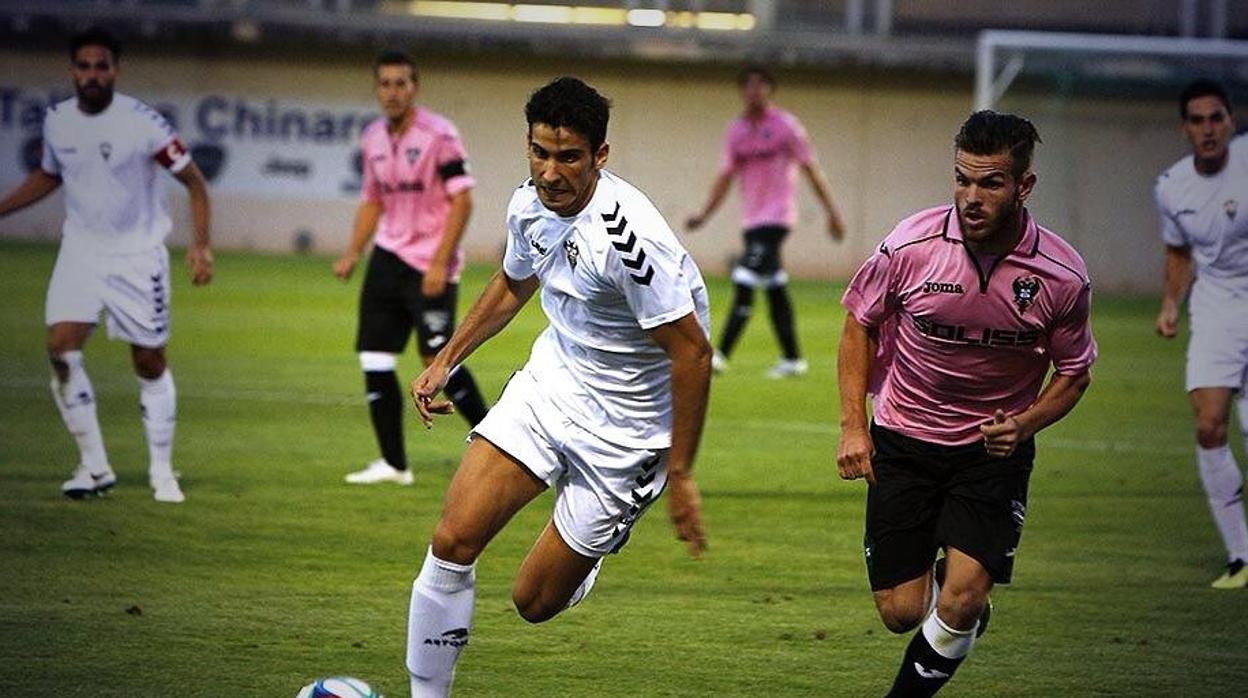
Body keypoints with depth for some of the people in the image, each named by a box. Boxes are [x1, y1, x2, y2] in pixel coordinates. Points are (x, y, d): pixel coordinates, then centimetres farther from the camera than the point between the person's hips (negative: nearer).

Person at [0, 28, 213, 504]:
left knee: (150, 363, 3)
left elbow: (193, 181, -9)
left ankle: (162, 472, 18)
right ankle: (94, 468, -2)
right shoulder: (56, 121, -2)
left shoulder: (142, 123, -16)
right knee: (61, 350, -13)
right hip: (81, 250, 3)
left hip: (138, 256, -3)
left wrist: (201, 245, -18)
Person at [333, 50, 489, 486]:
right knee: (373, 360, 1)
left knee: (436, 358, -13)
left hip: (430, 266, -7)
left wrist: (440, 262, -19)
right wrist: (351, 255, 10)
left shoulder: (439, 134, -11)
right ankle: (393, 463, 8)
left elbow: (462, 200, -13)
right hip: (388, 257, 7)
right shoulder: (373, 139, 10)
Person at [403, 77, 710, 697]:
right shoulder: (530, 204, -4)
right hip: (548, 383, 6)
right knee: (453, 540, -11)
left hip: (625, 428, -6)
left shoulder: (627, 236, -29)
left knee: (535, 602, 1)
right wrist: (445, 360, 17)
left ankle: (582, 566, 37)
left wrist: (680, 476, -20)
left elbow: (692, 354, -23)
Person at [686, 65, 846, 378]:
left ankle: (721, 355, -21)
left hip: (777, 216, -6)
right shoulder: (736, 130, 11)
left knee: (745, 283, -17)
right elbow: (725, 177, 13)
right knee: (774, 289, 9)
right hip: (751, 219, 6)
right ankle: (792, 359, 15)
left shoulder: (786, 126, -4)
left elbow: (811, 170, -1)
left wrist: (831, 212, -2)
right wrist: (704, 215, 3)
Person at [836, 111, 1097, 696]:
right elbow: (860, 323, 2)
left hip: (994, 450, -1)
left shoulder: (1062, 276, -15)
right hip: (903, 443, 1)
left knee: (961, 601, -17)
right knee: (901, 612, 0)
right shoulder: (910, 245, -16)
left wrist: (1023, 424, -16)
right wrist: (853, 424, -5)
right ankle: (957, 594, 37)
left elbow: (1073, 371, 2)